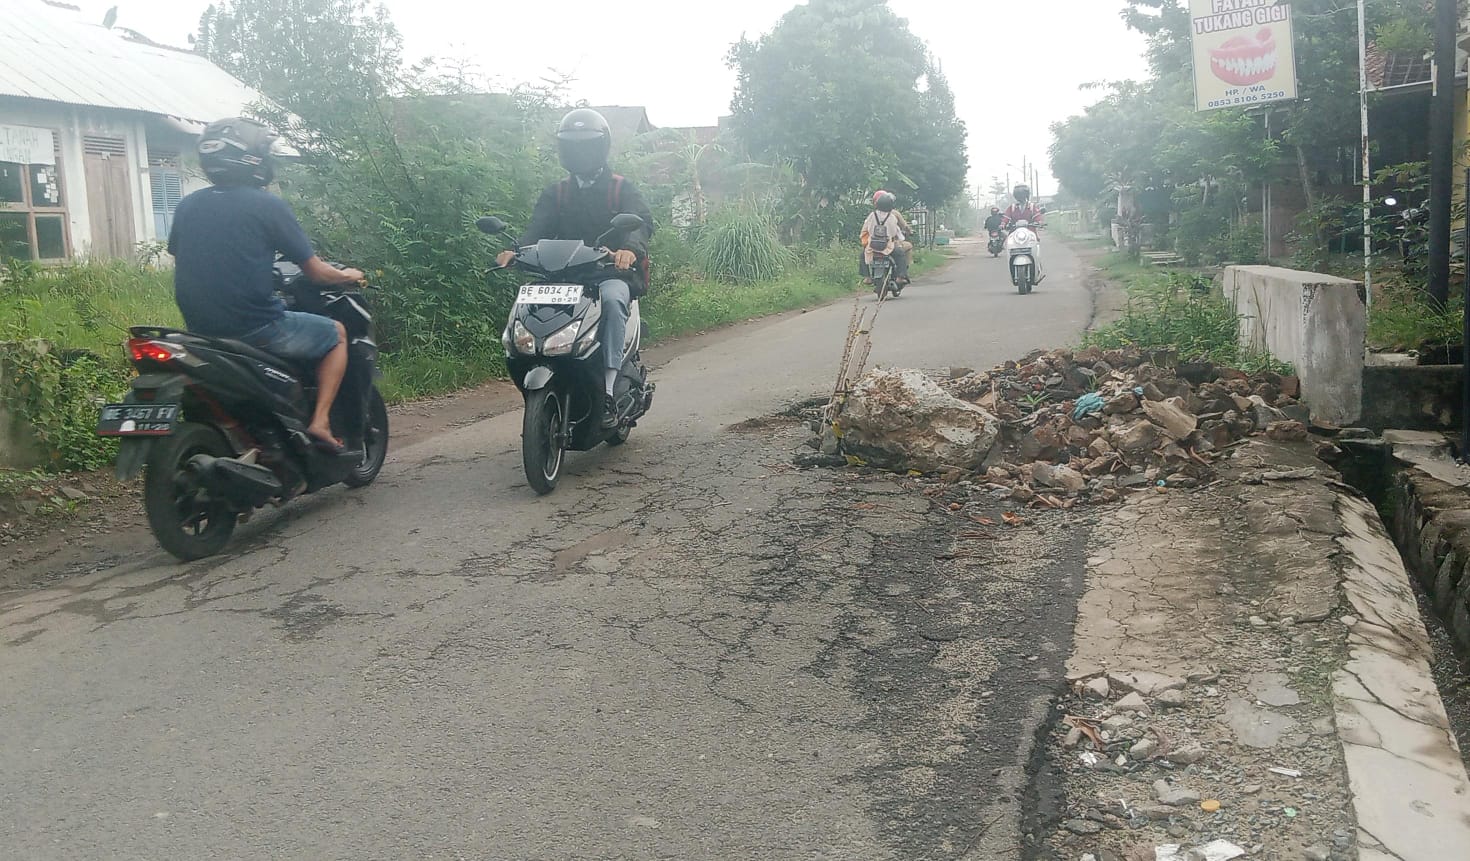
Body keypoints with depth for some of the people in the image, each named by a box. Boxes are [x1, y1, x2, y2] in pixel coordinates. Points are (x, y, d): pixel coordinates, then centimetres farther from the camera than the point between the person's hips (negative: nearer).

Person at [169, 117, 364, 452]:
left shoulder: (187, 207, 9)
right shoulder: (268, 205, -9)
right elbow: (316, 272, -6)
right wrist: (348, 276, 15)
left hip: (200, 328, 7)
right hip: (255, 328, -7)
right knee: (336, 334, 16)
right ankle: (320, 421, 2)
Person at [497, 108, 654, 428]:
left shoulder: (621, 189, 9)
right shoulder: (555, 194, 19)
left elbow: (642, 220, -9)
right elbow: (538, 227, 3)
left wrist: (630, 249, -34)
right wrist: (517, 251, -21)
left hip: (611, 273, -3)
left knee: (613, 299, -38)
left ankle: (608, 392, -43)